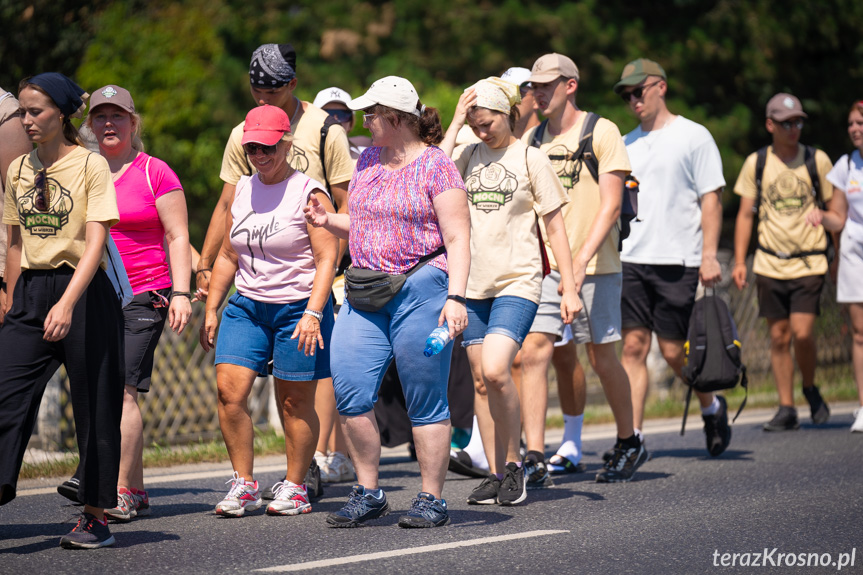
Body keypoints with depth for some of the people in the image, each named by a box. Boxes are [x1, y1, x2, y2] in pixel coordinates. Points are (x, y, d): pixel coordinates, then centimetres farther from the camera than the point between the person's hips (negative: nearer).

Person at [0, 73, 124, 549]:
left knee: (94, 405, 2)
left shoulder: (91, 165, -7)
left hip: (84, 293, -5)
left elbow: (95, 242, -16)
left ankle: (97, 515, 11)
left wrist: (67, 303, -26)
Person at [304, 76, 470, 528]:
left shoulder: (436, 166, -6)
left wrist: (456, 296, -19)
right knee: (349, 390, -5)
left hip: (420, 290, -6)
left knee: (425, 401, -1)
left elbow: (457, 238, -9)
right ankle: (368, 493, 8)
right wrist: (328, 222, 9)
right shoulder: (368, 160, 16)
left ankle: (431, 499, 9)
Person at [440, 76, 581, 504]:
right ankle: (495, 473, 14)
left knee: (495, 371, -19)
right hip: (473, 281, 5)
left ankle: (514, 464, -2)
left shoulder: (530, 158, -1)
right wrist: (455, 122, -7)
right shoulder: (469, 155, 10)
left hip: (517, 281, -5)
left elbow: (555, 226, 1)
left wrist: (569, 288, -3)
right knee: (480, 380, 5)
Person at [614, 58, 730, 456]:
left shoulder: (693, 136, 1)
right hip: (631, 259, 4)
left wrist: (709, 254, -11)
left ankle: (711, 406, 27)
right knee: (634, 345, -3)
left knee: (673, 351, -1)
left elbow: (711, 198, -3)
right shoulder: (626, 144, 16)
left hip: (677, 260, -4)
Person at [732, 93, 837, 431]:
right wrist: (739, 261, 1)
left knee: (802, 333, -13)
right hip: (769, 264, 2)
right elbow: (745, 215, 9)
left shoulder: (818, 160, 4)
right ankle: (786, 408, 11)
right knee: (779, 337, 3)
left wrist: (825, 216, -14)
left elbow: (837, 210, 10)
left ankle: (810, 389, 14)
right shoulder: (756, 163, 6)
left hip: (809, 263, -2)